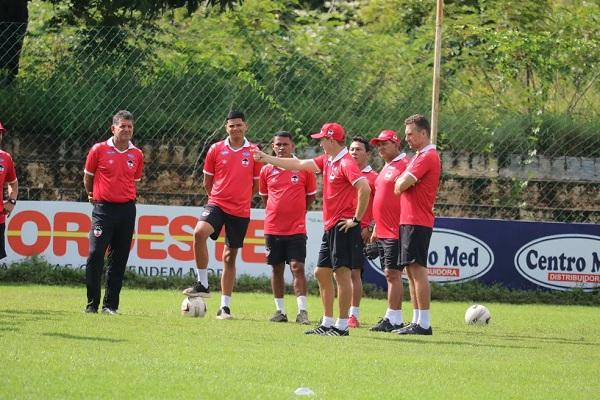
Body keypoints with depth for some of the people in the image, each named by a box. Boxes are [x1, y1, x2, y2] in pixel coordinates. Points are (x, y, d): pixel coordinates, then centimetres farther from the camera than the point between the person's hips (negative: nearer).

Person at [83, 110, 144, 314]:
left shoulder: (137, 155, 7)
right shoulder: (99, 150, -2)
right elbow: (87, 177, 10)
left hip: (127, 209, 3)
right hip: (103, 208, -3)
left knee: (119, 259, 5)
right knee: (95, 255, -12)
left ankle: (110, 305, 10)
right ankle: (92, 304, -7)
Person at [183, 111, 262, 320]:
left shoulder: (253, 152, 2)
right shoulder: (216, 149, 1)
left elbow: (256, 184, 12)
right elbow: (207, 181, 11)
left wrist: (241, 199, 11)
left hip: (240, 212, 1)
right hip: (217, 204, -1)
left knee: (230, 257, 7)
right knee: (199, 232, -30)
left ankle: (225, 306, 13)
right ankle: (202, 284, -20)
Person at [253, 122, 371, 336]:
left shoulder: (346, 163, -15)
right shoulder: (327, 160, 14)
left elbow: (365, 189, -27)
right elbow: (298, 164, 24)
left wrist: (356, 219, -20)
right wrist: (266, 158, 27)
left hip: (343, 226, -10)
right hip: (330, 227, 10)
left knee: (342, 273, -7)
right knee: (321, 272, 13)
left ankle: (342, 326, -5)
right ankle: (327, 323, 18)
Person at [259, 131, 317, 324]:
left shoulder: (304, 169, -2)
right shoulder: (267, 170, 4)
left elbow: (311, 196, 9)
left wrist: (296, 211, 9)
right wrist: (278, 211, 11)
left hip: (296, 229, -3)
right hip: (273, 227, 3)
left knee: (297, 267, -10)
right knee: (277, 269, 7)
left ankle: (302, 311, -11)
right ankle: (280, 310, 15)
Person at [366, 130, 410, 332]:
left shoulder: (404, 165, -10)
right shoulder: (386, 167, 20)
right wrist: (376, 229, 25)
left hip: (395, 232, -10)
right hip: (383, 231, 10)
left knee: (393, 273, -11)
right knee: (390, 274, 10)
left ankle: (392, 319, -11)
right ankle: (397, 320, 13)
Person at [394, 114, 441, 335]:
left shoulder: (428, 157, -12)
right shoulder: (419, 156, 20)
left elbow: (401, 185, -17)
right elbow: (401, 185, 21)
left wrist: (401, 184, 2)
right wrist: (403, 183, 2)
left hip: (417, 223, -10)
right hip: (409, 220, 10)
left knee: (418, 270, -12)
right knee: (412, 271, 11)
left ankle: (424, 323, -13)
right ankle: (417, 321, 14)